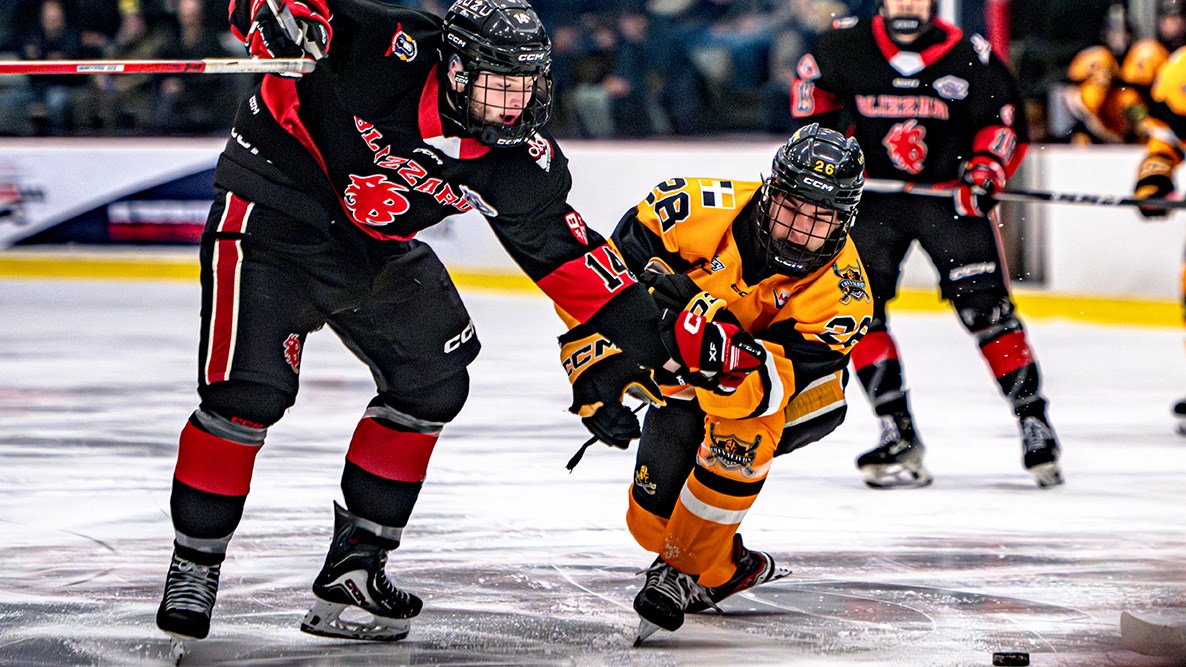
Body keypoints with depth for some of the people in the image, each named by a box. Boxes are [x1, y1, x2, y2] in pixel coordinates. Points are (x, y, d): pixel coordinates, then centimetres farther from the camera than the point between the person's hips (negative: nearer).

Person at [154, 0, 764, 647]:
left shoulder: (521, 166, -13)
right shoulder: (388, 52, -29)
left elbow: (564, 253, -4)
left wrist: (661, 336, -8)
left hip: (376, 248, 7)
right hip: (272, 208, -7)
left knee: (432, 383, 2)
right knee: (247, 392, -17)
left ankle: (355, 563, 14)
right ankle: (192, 568, 1)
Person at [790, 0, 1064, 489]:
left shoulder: (970, 58, -12)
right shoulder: (847, 46, -8)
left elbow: (1006, 121, -1)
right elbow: (811, 76, 14)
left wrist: (986, 168, -16)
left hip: (949, 195, -2)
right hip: (872, 193, 2)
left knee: (985, 309, -9)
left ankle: (1033, 422, 2)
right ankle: (899, 437, -4)